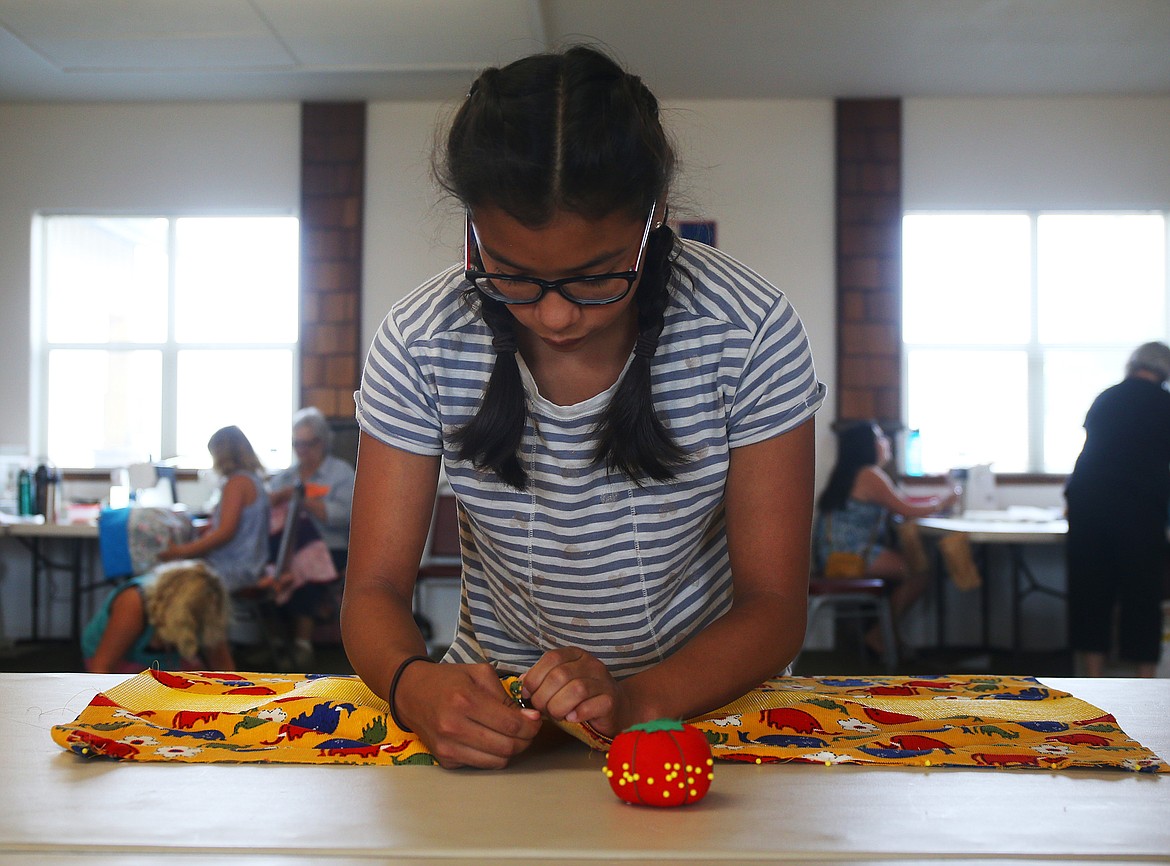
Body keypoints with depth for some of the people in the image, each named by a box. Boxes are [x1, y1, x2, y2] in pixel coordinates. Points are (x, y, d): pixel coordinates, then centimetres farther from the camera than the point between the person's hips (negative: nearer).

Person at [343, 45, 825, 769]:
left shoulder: (752, 335, -17)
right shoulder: (419, 346, -13)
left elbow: (773, 607, -14)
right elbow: (375, 590, -9)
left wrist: (635, 698, -33)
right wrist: (416, 685, -33)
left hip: (703, 698, -1)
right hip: (496, 703, 2)